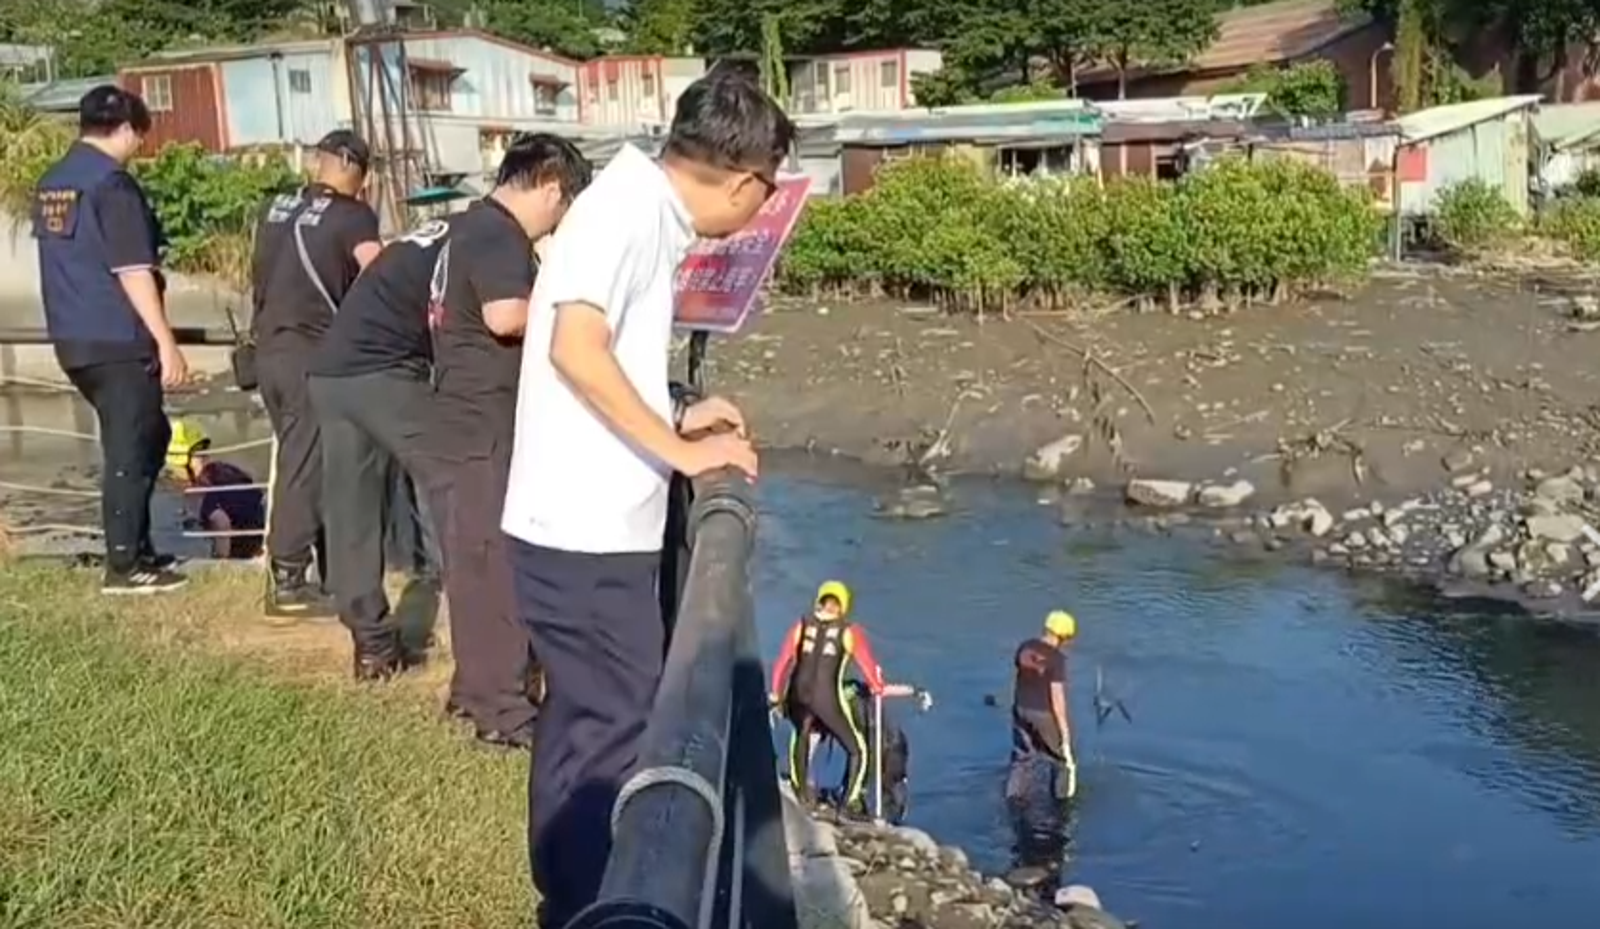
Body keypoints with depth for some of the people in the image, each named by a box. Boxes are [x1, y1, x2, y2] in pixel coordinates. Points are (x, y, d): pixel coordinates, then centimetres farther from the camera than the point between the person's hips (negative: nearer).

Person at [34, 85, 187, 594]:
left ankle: (136, 548, 24)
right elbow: (132, 272, -19)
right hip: (117, 340, -9)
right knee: (129, 448, -1)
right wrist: (166, 342, -17)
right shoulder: (112, 183, -14)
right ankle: (124, 566, 4)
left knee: (147, 437, 19)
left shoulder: (50, 183, 13)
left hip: (73, 338, 9)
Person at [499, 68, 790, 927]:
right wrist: (680, 451, -20)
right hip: (587, 531, -10)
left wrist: (673, 421, 15)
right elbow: (576, 349, -27)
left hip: (590, 525, 10)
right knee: (617, 728, 0)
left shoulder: (645, 209, 13)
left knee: (585, 718, 19)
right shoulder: (631, 206, -16)